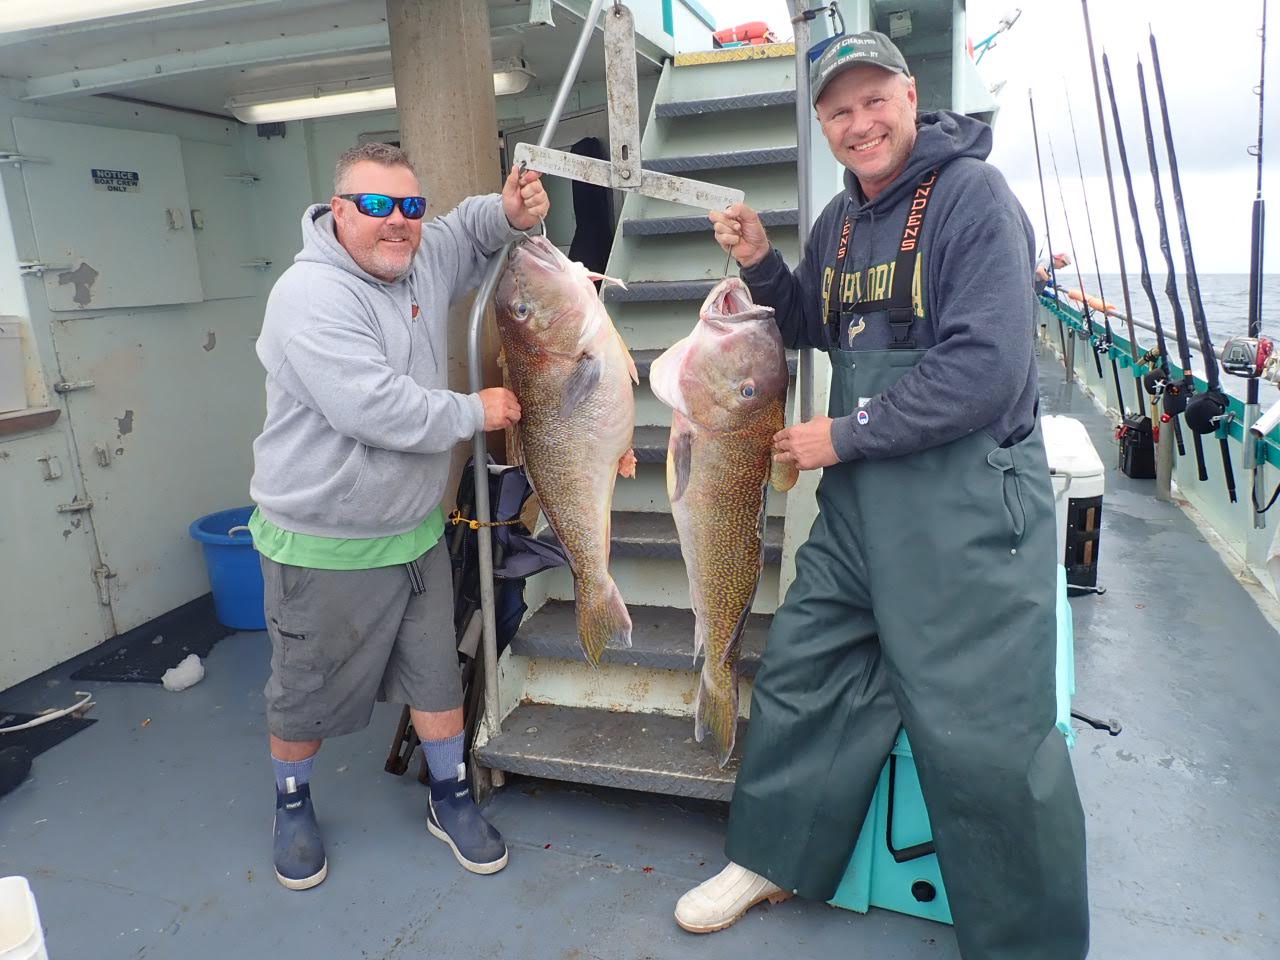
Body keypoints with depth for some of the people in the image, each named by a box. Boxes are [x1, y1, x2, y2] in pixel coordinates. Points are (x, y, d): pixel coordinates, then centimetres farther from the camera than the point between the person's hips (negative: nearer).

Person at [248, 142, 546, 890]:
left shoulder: (423, 261, 1)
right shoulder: (312, 295, -22)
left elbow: (472, 229, 21)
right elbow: (374, 409, -31)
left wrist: (511, 212, -3)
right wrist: (476, 412, -18)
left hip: (416, 531, 7)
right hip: (323, 547, -6)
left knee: (437, 677, 17)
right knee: (309, 694, 14)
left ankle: (452, 798, 37)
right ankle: (293, 805, 42)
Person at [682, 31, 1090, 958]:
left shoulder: (972, 194, -11)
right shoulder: (840, 218, 12)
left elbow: (986, 367, -21)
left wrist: (844, 434, -14)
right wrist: (761, 264, 7)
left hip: (968, 506, -7)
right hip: (860, 499, 8)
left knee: (987, 739, 0)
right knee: (800, 671, 14)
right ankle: (774, 857, 37)